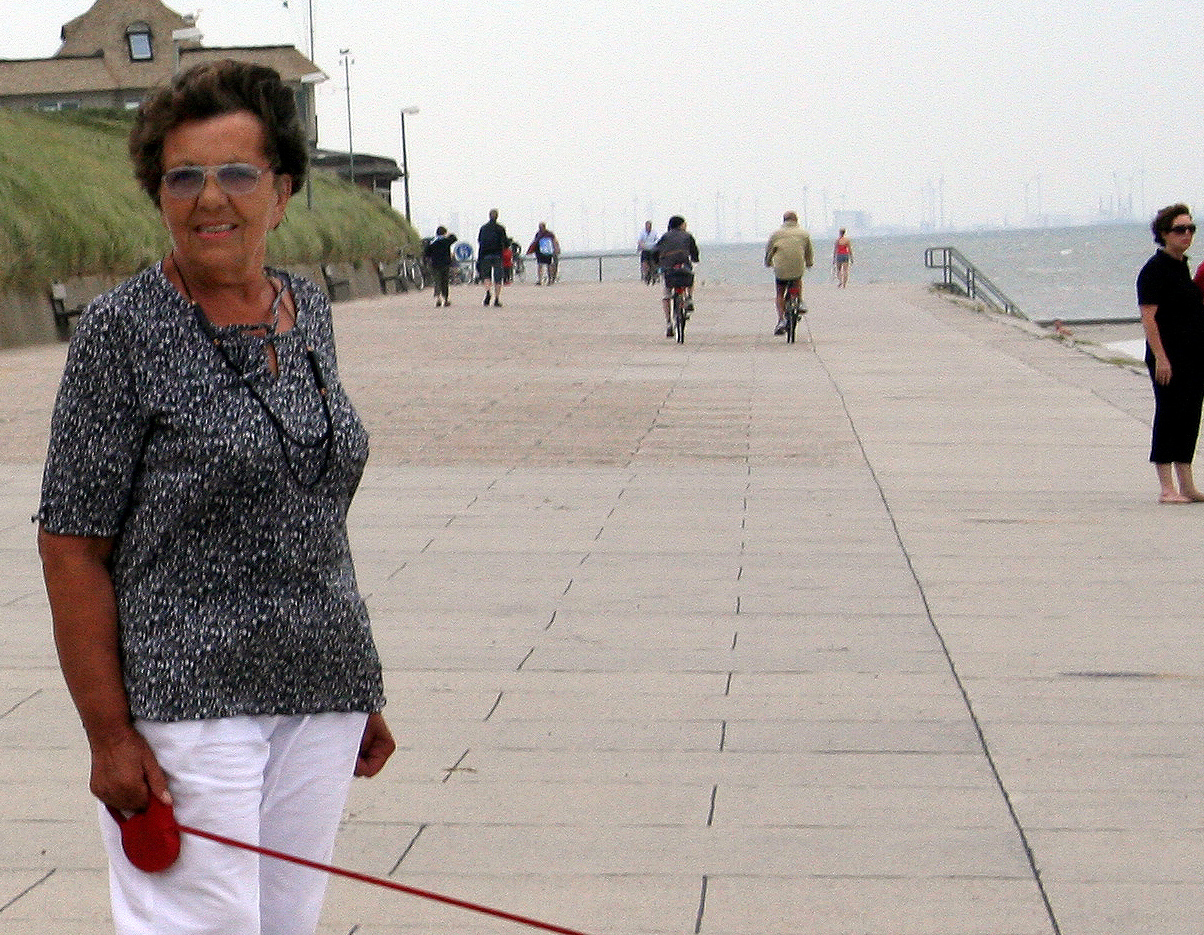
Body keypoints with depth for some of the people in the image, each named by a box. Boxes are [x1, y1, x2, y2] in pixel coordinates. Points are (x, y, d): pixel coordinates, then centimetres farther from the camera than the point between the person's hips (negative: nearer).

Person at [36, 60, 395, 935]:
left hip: (321, 696, 6)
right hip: (186, 693, -6)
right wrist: (110, 735, -15)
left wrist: (362, 693, 17)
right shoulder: (123, 330, -9)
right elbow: (72, 544, -10)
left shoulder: (309, 310, 9)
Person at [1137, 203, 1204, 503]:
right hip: (1170, 358, -8)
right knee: (1169, 416, -5)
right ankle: (1167, 488, -2)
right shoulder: (1155, 269, -11)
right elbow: (1148, 316, -16)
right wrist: (1160, 357, -22)